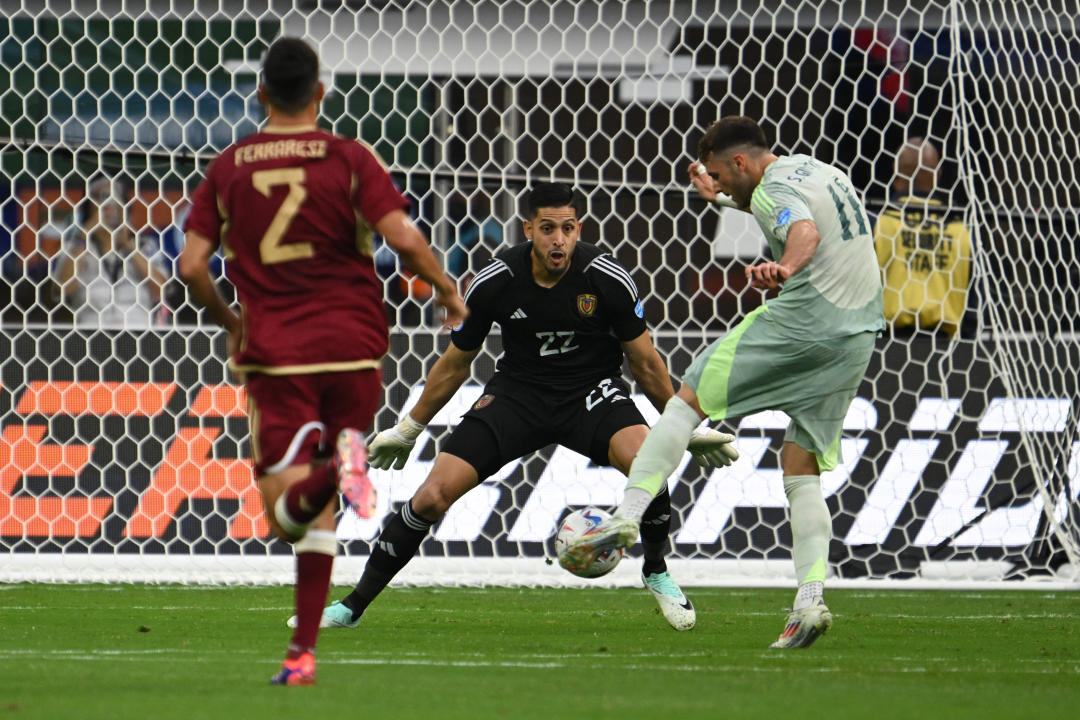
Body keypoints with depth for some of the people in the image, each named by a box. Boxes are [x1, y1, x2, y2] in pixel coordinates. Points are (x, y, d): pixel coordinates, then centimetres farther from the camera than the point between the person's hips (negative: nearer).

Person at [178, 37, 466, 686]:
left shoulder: (228, 169, 5)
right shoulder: (350, 159, -1)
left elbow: (192, 265, 1)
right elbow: (403, 236, -12)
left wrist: (227, 318, 19)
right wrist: (447, 290, 5)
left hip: (275, 353, -1)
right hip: (352, 344, 1)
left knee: (286, 514, -6)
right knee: (317, 512, 14)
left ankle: (328, 476, -39)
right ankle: (303, 650, 6)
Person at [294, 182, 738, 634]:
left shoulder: (607, 279, -16)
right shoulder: (494, 282, -14)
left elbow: (645, 362, 0)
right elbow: (455, 363, 4)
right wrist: (408, 430, 13)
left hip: (591, 390, -1)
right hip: (518, 390, 1)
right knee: (433, 495, -13)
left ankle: (656, 571, -4)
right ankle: (353, 607, 2)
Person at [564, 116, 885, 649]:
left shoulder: (774, 189, -8)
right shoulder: (819, 170, 20)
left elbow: (805, 232, -30)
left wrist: (785, 268, -51)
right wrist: (723, 198, 47)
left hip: (801, 320, -8)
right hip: (857, 337, 8)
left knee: (687, 400, 3)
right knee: (802, 472, 8)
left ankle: (627, 516, -7)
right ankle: (810, 601, -7)